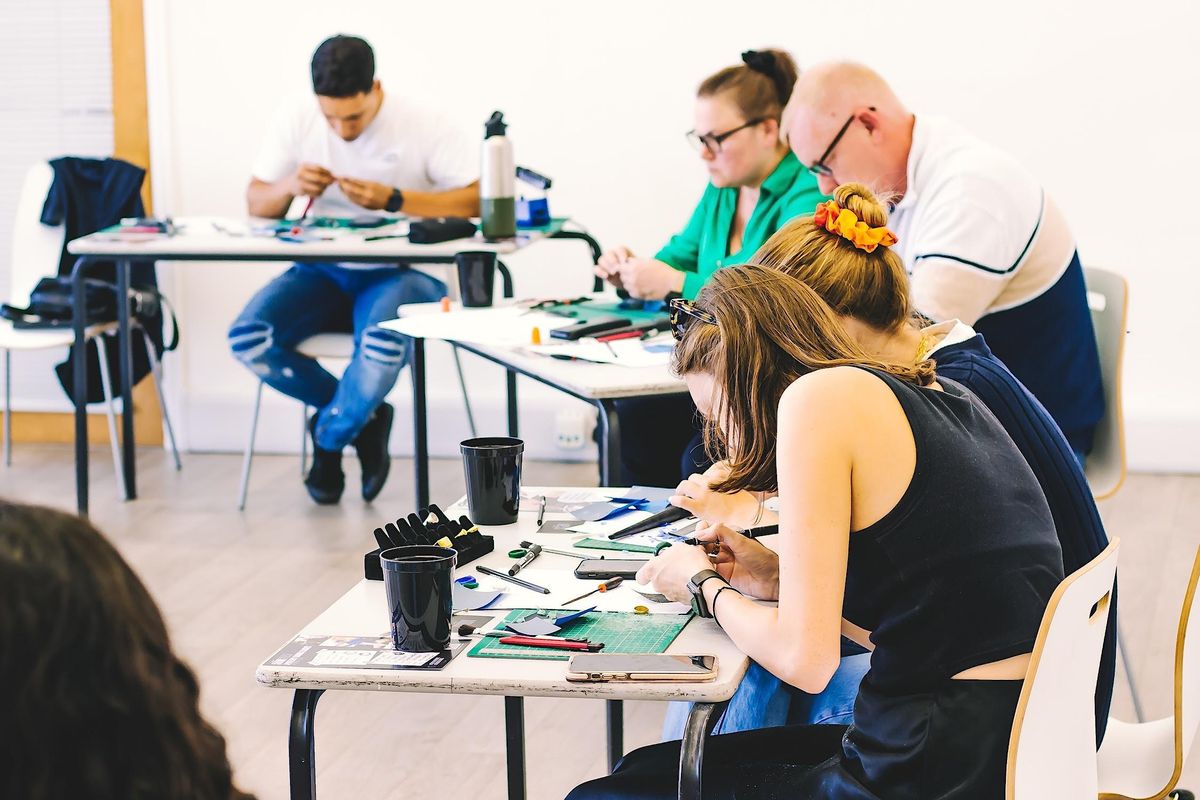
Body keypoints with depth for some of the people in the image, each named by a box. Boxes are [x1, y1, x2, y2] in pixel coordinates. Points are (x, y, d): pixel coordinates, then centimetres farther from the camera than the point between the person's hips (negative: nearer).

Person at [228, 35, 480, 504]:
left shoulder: (421, 127, -9)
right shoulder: (297, 123, 2)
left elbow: (479, 201, -16)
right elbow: (255, 204, 8)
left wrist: (393, 199, -25)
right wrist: (289, 187, -16)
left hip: (398, 271, -4)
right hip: (322, 272, 4)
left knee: (382, 345, -39)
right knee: (247, 339, -24)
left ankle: (328, 439, -4)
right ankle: (364, 417, -2)